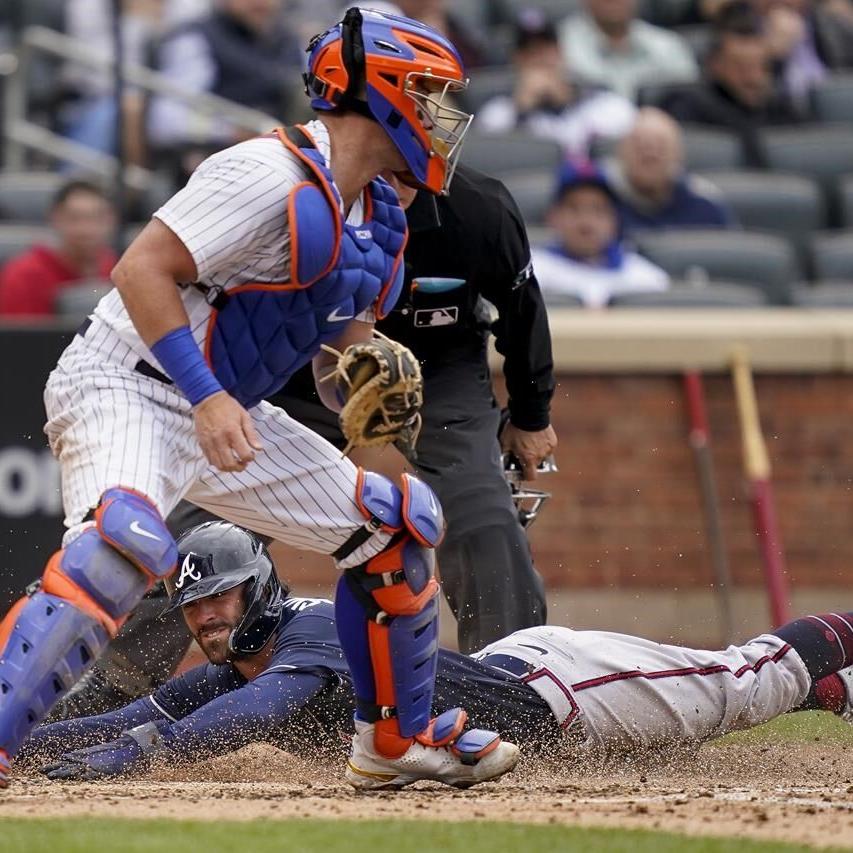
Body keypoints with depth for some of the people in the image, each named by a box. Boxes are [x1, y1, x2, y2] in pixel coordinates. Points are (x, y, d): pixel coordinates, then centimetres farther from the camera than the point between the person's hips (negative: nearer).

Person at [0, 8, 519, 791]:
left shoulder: (379, 220, 10)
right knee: (124, 543, -37)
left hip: (226, 412, 10)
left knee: (398, 523, 13)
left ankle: (396, 737, 27)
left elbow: (342, 333, 20)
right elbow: (141, 270, -24)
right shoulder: (275, 176, -20)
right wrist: (207, 397, -31)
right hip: (130, 391, -10)